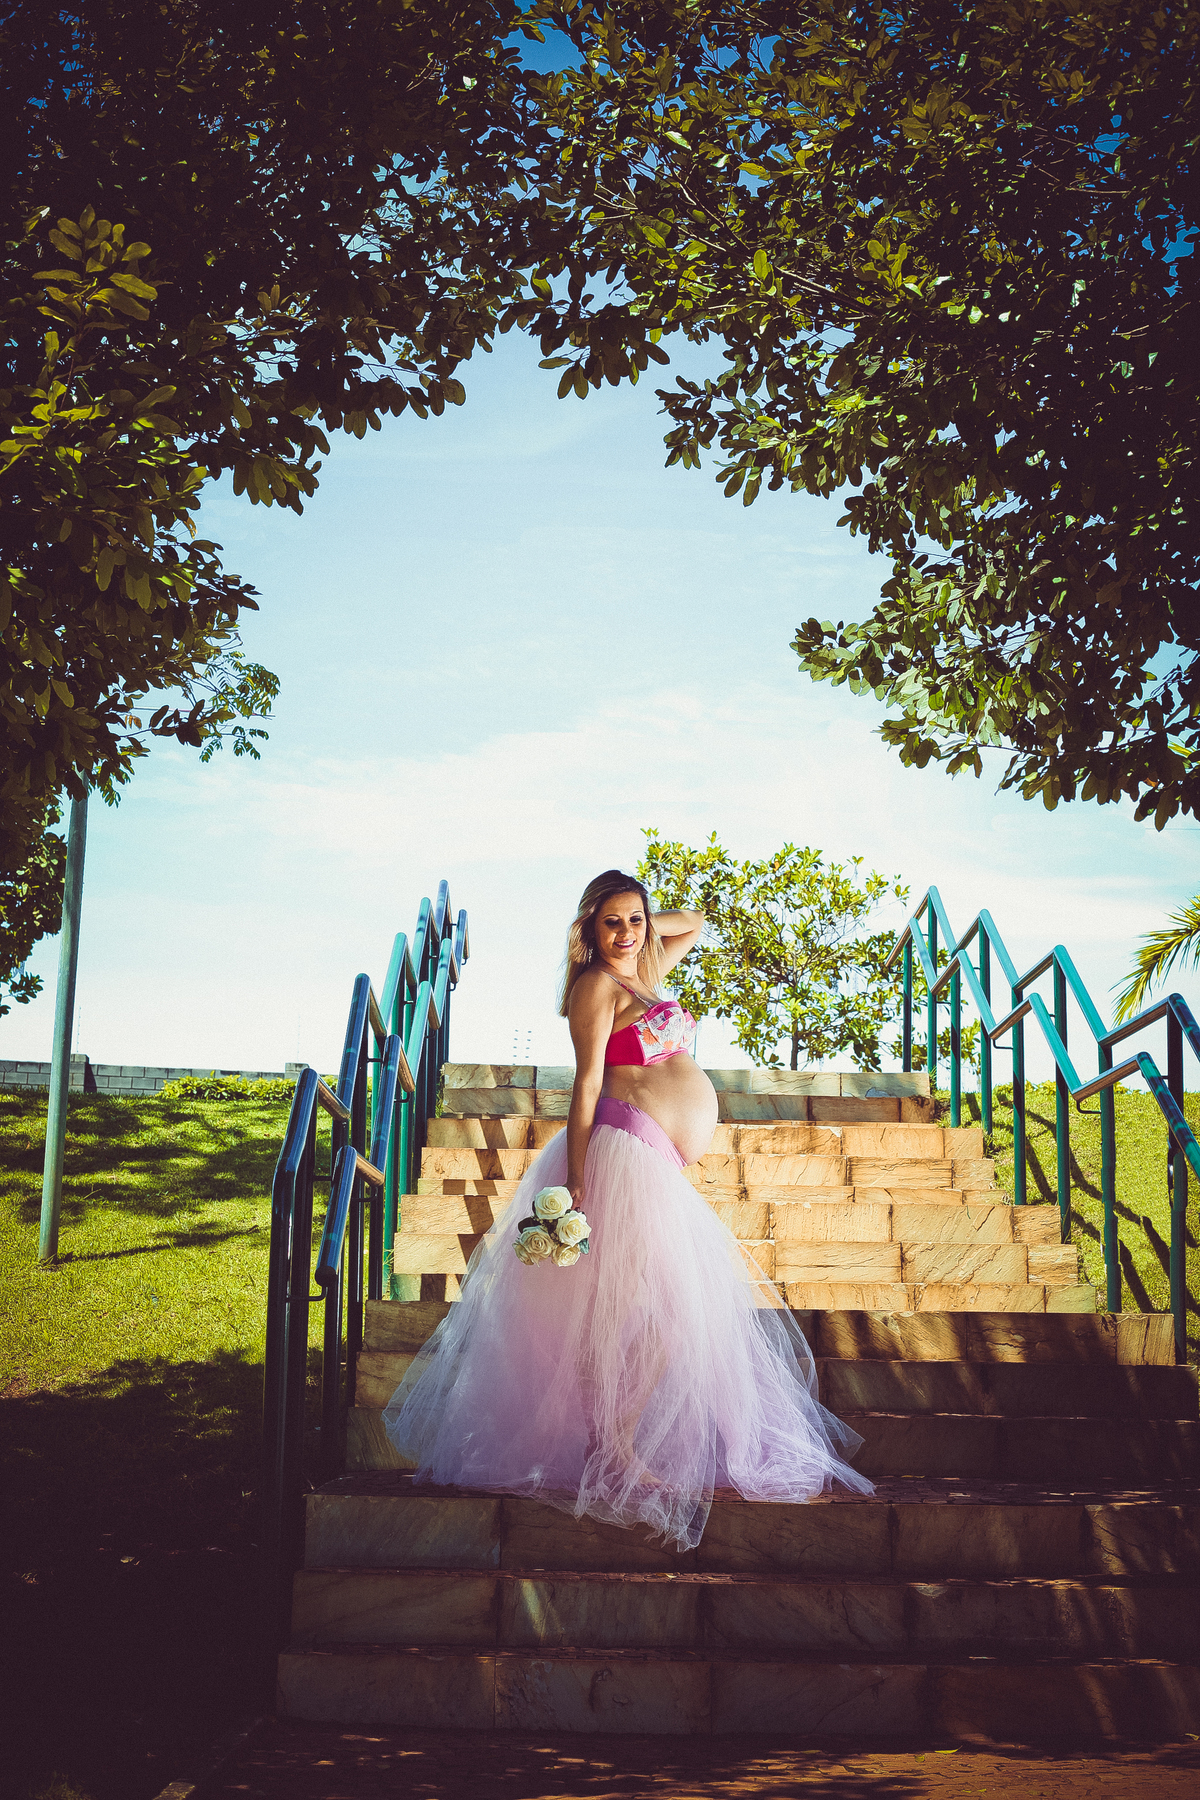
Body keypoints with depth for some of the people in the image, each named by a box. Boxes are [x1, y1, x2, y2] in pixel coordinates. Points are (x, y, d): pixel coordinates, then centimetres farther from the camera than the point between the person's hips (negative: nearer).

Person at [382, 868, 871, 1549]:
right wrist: (576, 1182, -16)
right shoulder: (598, 983, -4)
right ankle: (617, 1449, -6)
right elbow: (587, 1082, -11)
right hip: (628, 1149, -9)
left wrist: (643, 921, 21)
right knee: (649, 1307, -12)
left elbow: (694, 923, 37)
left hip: (662, 1166, 9)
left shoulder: (644, 975, 20)